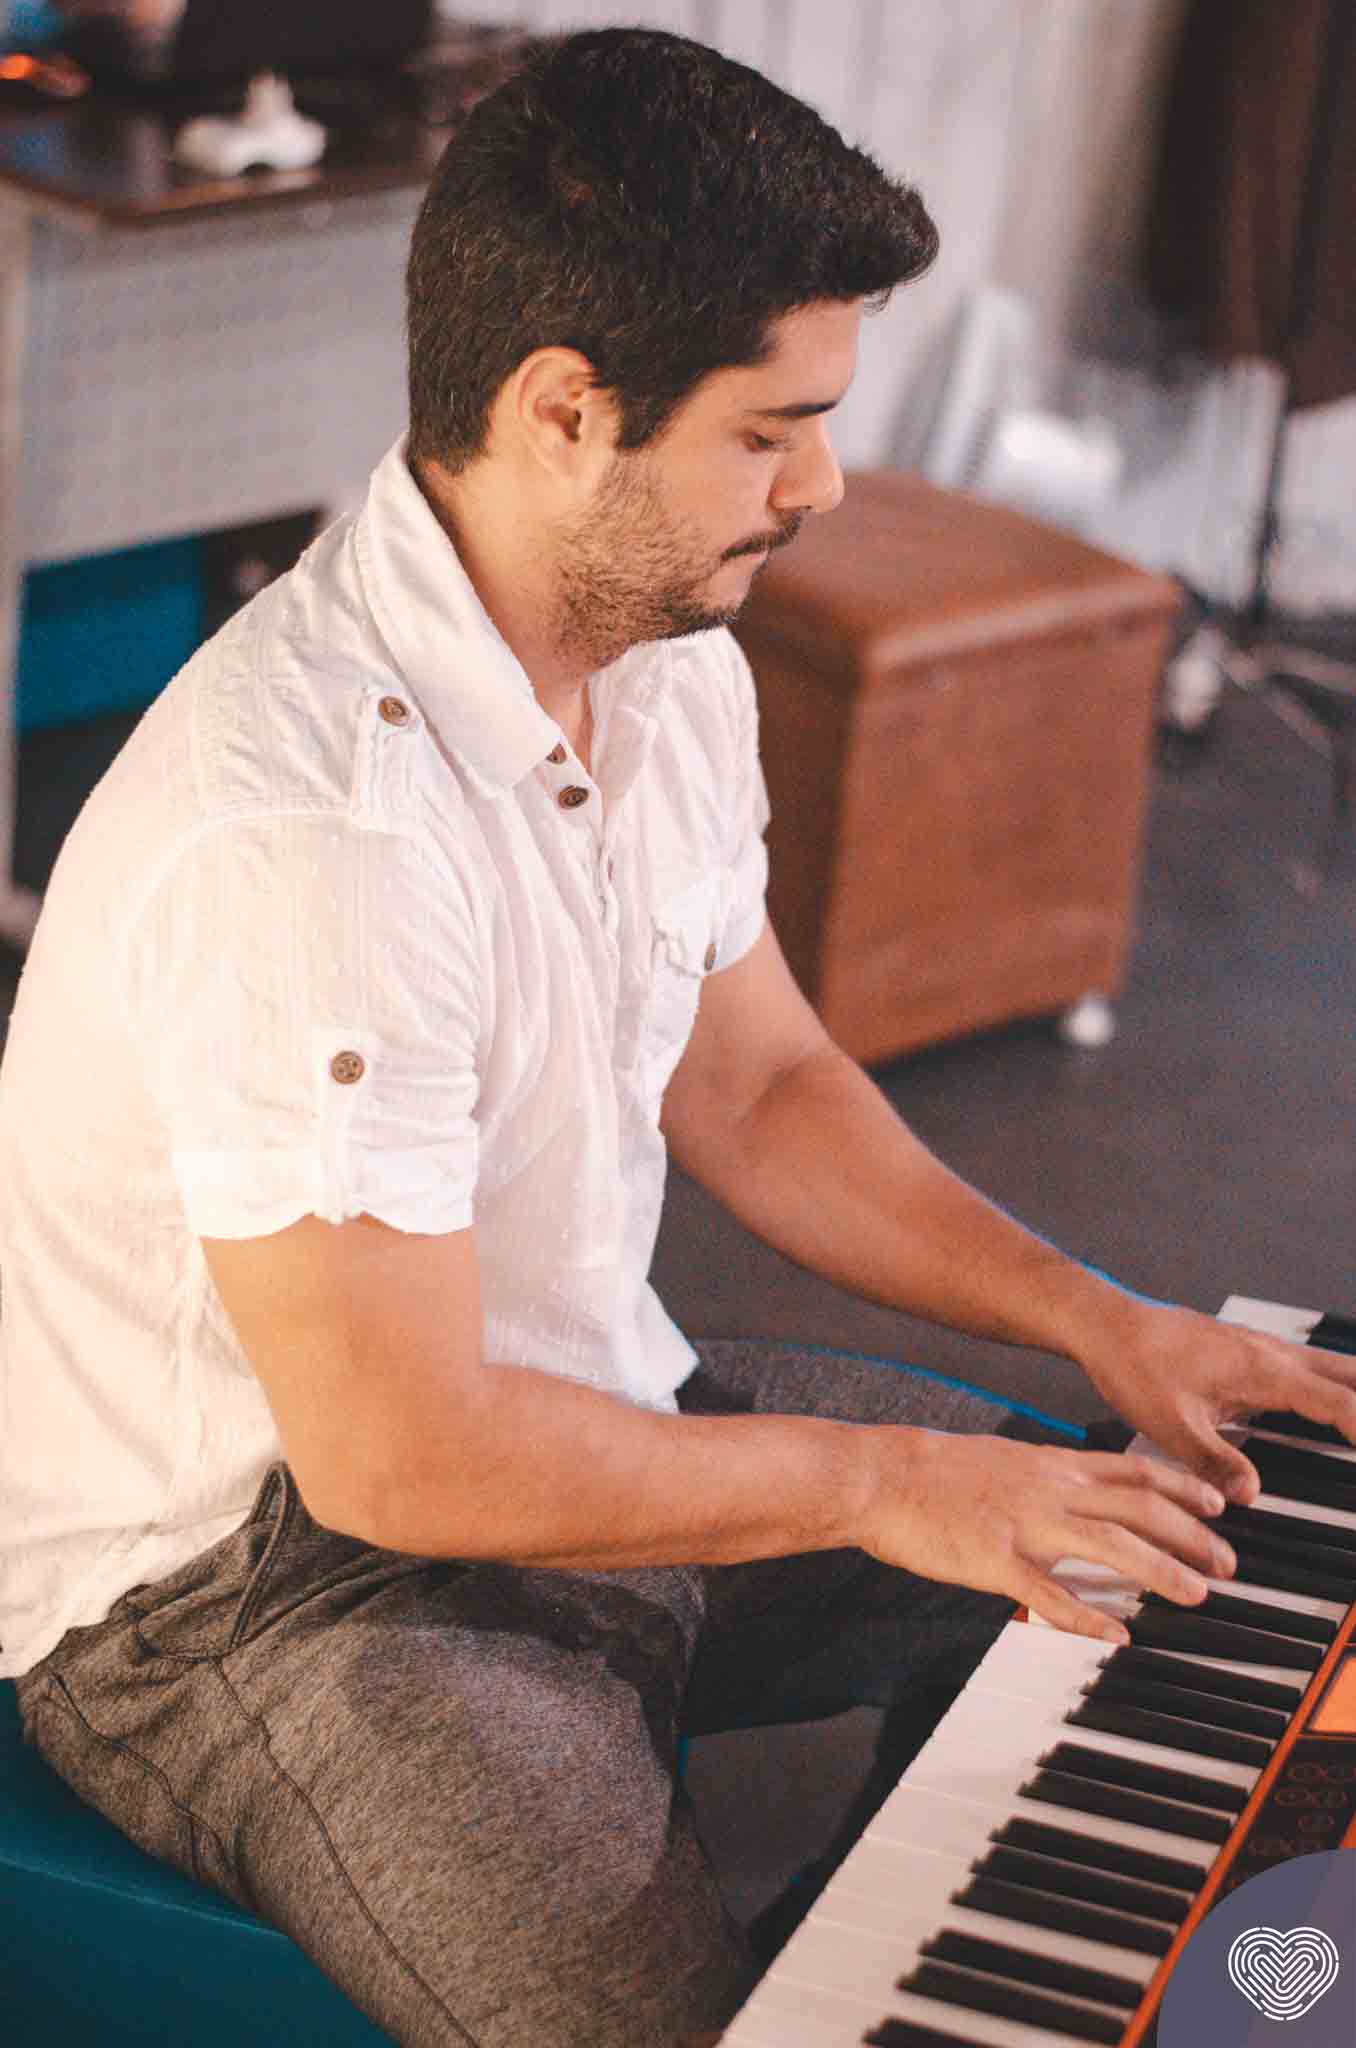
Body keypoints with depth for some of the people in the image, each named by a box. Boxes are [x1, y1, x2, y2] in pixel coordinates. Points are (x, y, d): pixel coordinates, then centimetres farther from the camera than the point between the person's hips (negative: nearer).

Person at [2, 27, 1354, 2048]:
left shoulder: (671, 666, -1)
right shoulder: (309, 827, -32)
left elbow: (758, 1086, 12)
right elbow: (398, 1455, -29)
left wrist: (1100, 1321, 1)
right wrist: (871, 1482, -19)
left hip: (575, 1409, 9)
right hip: (251, 1565, -9)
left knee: (1137, 1561, 12)